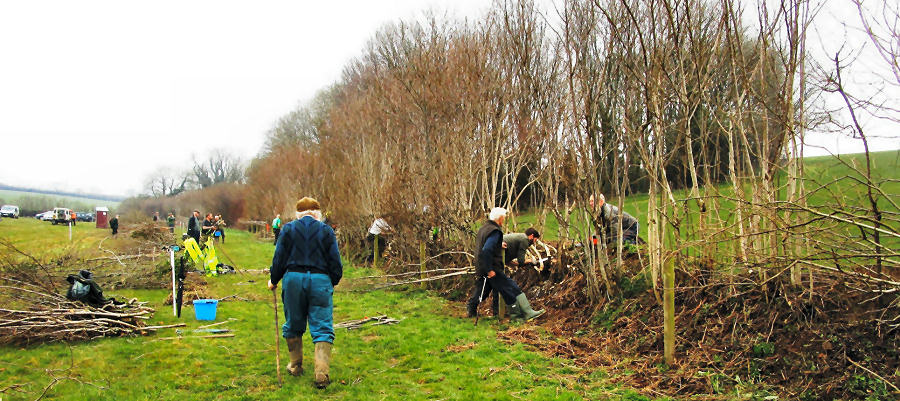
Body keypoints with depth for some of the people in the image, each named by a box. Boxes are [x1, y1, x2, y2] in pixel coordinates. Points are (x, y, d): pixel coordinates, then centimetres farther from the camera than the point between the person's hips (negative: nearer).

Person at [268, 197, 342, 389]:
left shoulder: (288, 229, 4)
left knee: (293, 324, 17)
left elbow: (279, 258, 3)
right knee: (322, 328, 0)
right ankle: (322, 373, -11)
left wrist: (273, 280, 17)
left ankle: (296, 365, 29)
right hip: (320, 280, -1)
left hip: (293, 279, 1)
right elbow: (335, 261, 4)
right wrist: (333, 282, 19)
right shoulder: (326, 230, 3)